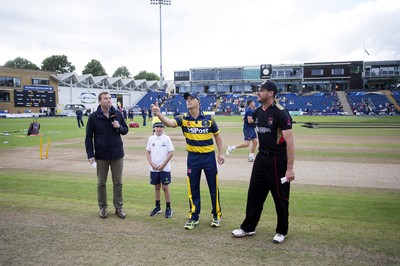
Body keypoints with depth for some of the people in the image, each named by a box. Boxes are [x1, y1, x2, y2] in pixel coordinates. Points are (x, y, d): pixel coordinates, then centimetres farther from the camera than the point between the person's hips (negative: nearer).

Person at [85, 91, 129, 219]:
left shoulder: (117, 114, 0)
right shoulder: (93, 117, -6)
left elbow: (125, 130, 9)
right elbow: (88, 137, -3)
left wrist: (119, 127, -13)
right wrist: (90, 155, -9)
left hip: (117, 154, 2)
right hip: (101, 155, -1)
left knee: (118, 183, 8)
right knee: (101, 183, 10)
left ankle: (118, 207, 21)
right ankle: (103, 207, 24)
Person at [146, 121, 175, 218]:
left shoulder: (167, 138, -6)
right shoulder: (151, 139, 4)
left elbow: (171, 152, -7)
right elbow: (148, 152, 8)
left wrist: (163, 165, -12)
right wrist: (152, 164, -5)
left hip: (165, 168, -3)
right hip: (154, 168, 3)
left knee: (165, 187, 1)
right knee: (157, 186, 13)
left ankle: (168, 208, 12)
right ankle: (158, 207, 26)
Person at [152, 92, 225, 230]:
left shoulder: (208, 118, -5)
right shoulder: (183, 119, -6)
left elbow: (217, 135, 6)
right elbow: (169, 122, -26)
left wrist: (220, 153, 3)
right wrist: (159, 114, -46)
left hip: (209, 156, -1)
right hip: (193, 157, 1)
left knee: (213, 187, 9)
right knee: (193, 189, 9)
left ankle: (216, 215, 27)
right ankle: (194, 217, 23)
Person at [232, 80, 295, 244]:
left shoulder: (280, 113, -16)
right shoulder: (258, 112, 7)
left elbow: (289, 141, -19)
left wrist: (290, 168, -23)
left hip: (278, 160, -7)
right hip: (261, 157, 7)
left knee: (280, 197, 7)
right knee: (254, 194, 12)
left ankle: (281, 232, 25)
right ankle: (248, 228, 26)